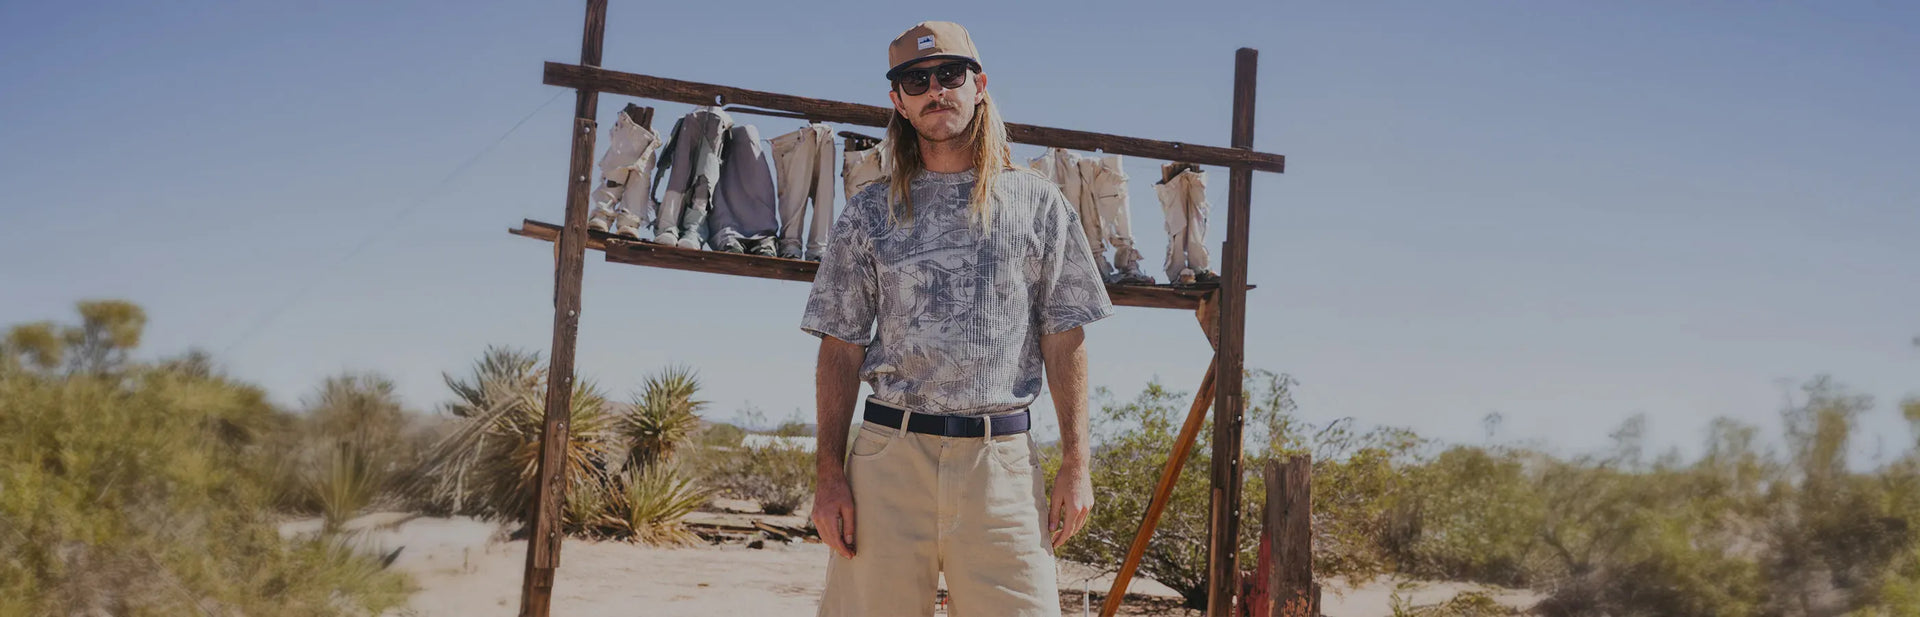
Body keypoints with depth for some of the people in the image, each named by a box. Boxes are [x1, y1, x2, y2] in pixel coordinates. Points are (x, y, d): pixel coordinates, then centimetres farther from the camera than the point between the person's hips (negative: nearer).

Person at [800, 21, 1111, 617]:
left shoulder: (1039, 203, 9)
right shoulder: (868, 213, 10)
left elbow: (1064, 340, 7)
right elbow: (841, 348, 8)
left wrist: (1075, 465, 0)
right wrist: (830, 475, -1)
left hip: (1001, 462, 0)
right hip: (888, 456, 1)